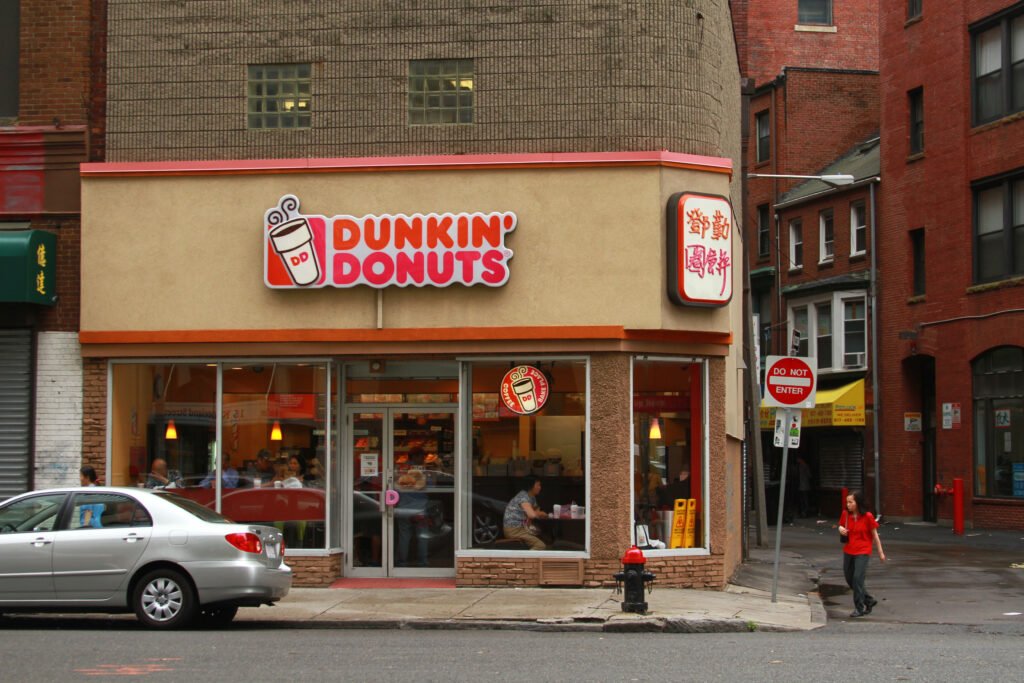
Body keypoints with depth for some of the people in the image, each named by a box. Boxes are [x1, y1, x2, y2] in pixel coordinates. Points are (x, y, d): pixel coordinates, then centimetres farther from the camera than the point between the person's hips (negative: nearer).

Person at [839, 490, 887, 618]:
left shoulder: (867, 517, -11)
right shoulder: (846, 515, 1)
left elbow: (875, 535, -3)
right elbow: (842, 526, 19)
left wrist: (880, 552, 0)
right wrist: (840, 529, -6)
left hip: (863, 552, -6)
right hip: (848, 551, 6)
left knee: (857, 578, -13)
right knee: (849, 579, 10)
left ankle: (859, 608, -1)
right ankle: (869, 601, 27)